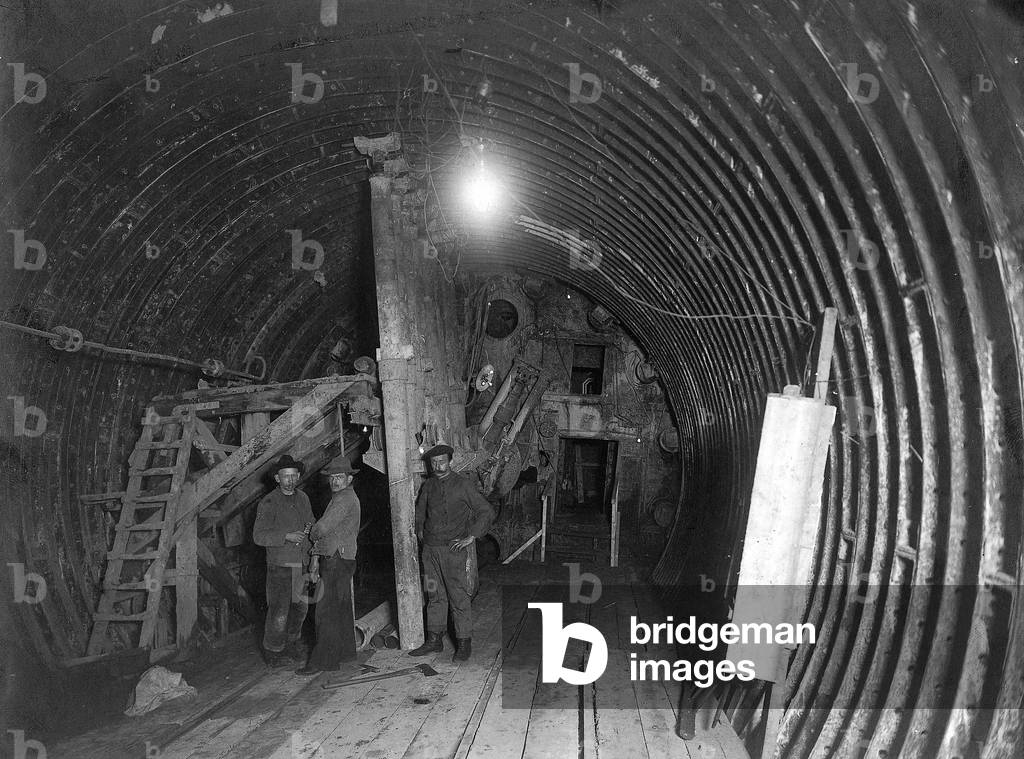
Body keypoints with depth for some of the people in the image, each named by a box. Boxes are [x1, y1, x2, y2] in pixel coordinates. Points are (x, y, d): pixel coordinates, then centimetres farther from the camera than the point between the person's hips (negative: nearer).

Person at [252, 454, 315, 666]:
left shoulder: (303, 498, 9)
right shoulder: (269, 503, -10)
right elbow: (259, 536, -15)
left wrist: (309, 529, 2)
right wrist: (287, 536, -24)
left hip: (302, 563, 6)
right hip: (280, 565, -6)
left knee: (300, 607, 16)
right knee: (279, 611, -4)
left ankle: (293, 643, 35)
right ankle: (273, 652, 13)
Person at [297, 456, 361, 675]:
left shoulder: (345, 498, -14)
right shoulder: (339, 498, 19)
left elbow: (322, 528, -19)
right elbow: (326, 533, 20)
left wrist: (311, 534, 3)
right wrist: (316, 558, 14)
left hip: (338, 561, -10)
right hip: (333, 560, 10)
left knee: (327, 612, -9)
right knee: (340, 609, 16)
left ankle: (323, 661, -6)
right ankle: (345, 651, 24)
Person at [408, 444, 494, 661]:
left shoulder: (463, 484, -6)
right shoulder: (428, 486, 9)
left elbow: (487, 512, -6)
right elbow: (419, 511, 29)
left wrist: (470, 537, -11)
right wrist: (420, 530, 15)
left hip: (456, 549, -5)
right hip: (431, 549, 5)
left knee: (459, 598, -2)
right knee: (435, 596, 11)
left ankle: (464, 644, 7)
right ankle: (434, 640, 22)